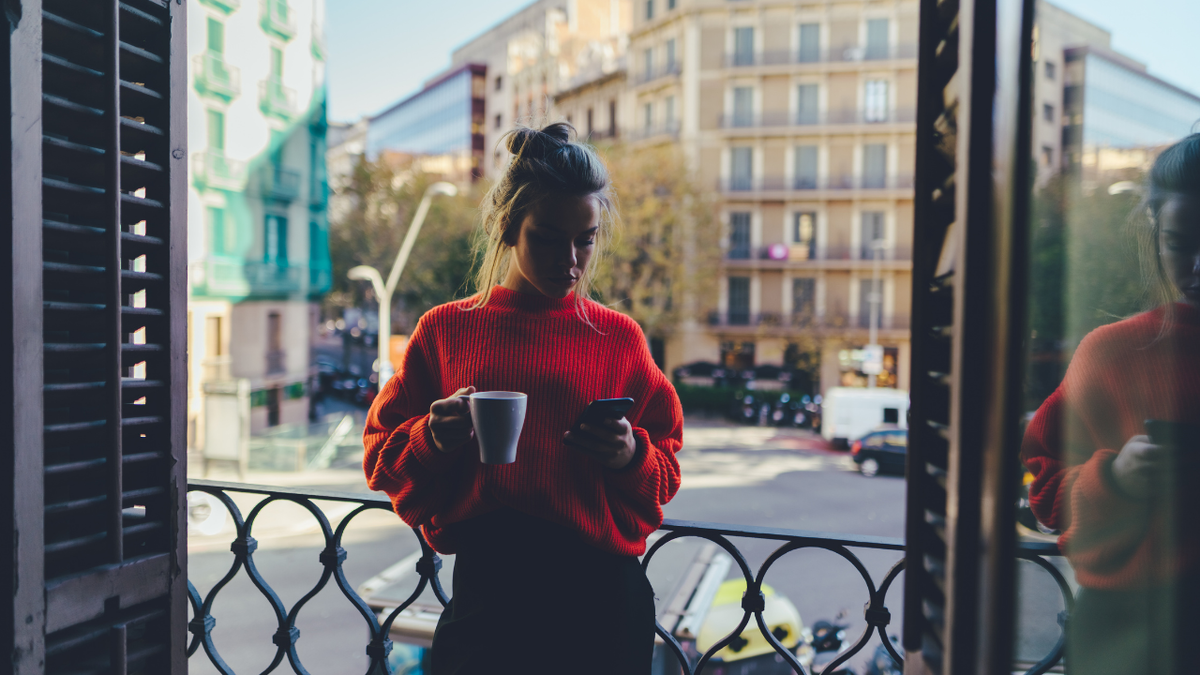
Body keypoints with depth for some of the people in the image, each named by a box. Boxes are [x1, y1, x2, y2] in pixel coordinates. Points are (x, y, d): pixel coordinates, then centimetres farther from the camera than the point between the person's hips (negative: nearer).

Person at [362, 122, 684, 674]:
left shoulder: (619, 337, 4)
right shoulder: (446, 329, 4)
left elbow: (666, 471, 8)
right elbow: (382, 455, 6)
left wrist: (631, 457, -13)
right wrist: (432, 438, -14)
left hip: (601, 592, 1)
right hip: (484, 583, 0)